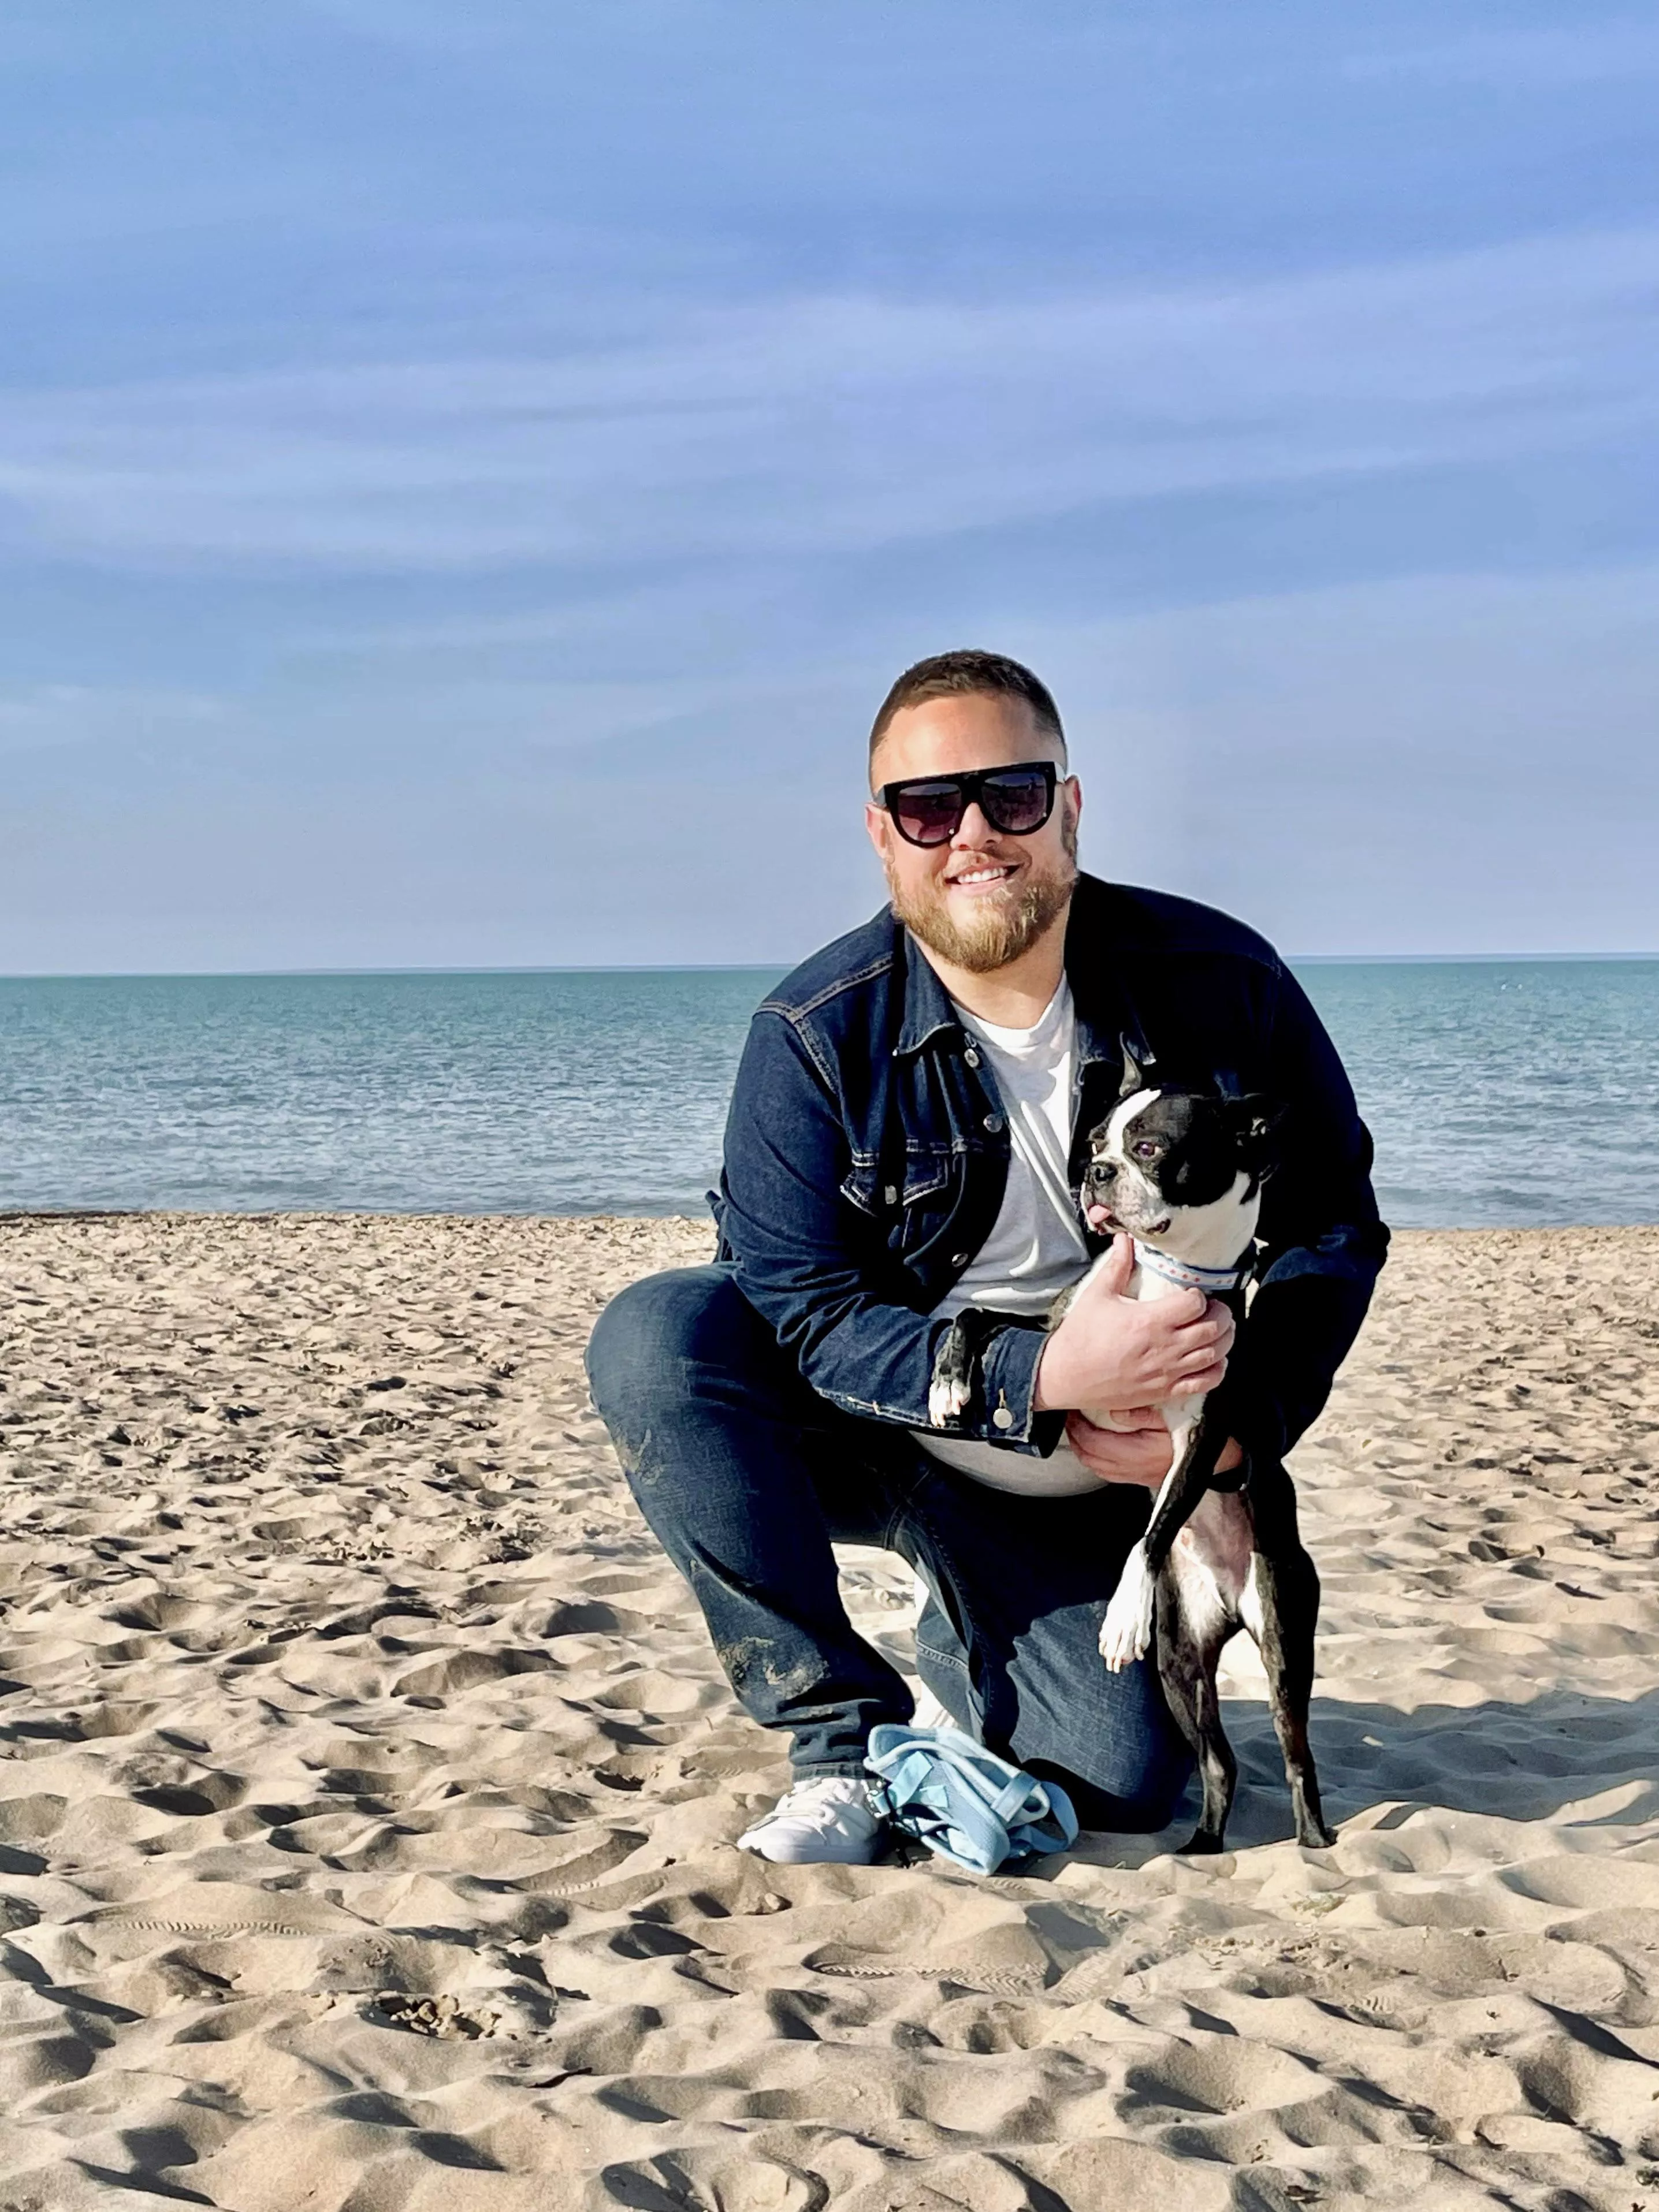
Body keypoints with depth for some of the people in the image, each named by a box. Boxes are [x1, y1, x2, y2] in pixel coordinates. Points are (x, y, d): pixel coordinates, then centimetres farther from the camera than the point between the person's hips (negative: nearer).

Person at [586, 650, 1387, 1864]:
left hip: (1082, 1489, 1)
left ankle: (961, 1640, 24)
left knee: (1124, 1782, -13)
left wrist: (1243, 1422, -18)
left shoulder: (1221, 983, -13)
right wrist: (1042, 1373, -33)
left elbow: (1335, 1223, -3)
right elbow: (804, 1316, -20)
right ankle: (842, 1730, -15)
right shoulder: (816, 1035, -17)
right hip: (874, 1436, -1)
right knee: (655, 1338, -28)